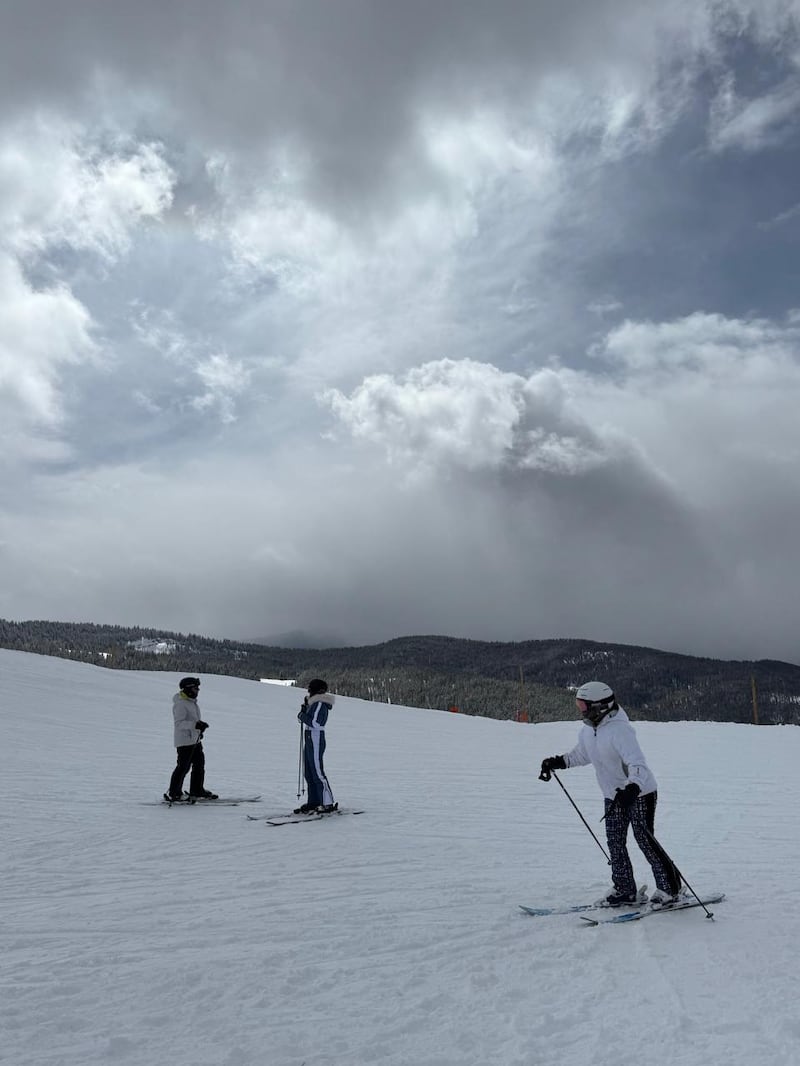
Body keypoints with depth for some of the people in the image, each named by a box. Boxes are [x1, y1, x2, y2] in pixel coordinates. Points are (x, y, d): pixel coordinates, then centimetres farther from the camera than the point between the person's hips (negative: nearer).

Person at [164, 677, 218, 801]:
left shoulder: (192, 702, 13)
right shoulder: (180, 704, -18)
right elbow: (179, 723, -26)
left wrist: (200, 725, 15)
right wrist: (195, 725, -33)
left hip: (195, 739, 10)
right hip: (184, 741, -10)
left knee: (199, 764, 14)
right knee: (183, 767, -7)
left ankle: (197, 791, 25)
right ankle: (173, 793, 4)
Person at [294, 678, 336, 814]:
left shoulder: (320, 703, -14)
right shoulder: (314, 703, 15)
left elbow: (314, 722, -21)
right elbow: (308, 718, 14)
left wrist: (302, 716, -9)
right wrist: (303, 713, -2)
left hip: (316, 739, -10)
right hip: (309, 738, 10)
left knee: (317, 772, -7)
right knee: (308, 772, 14)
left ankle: (328, 803, -3)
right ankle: (313, 802, 21)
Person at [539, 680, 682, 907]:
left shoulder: (619, 730, -30)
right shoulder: (588, 730, -2)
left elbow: (637, 764, -38)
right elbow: (581, 754, 17)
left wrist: (632, 788, -52)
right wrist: (558, 762, 6)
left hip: (640, 793, -8)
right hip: (613, 795, 8)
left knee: (645, 840, -1)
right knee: (615, 842, 9)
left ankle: (669, 887, 17)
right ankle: (624, 890, 21)